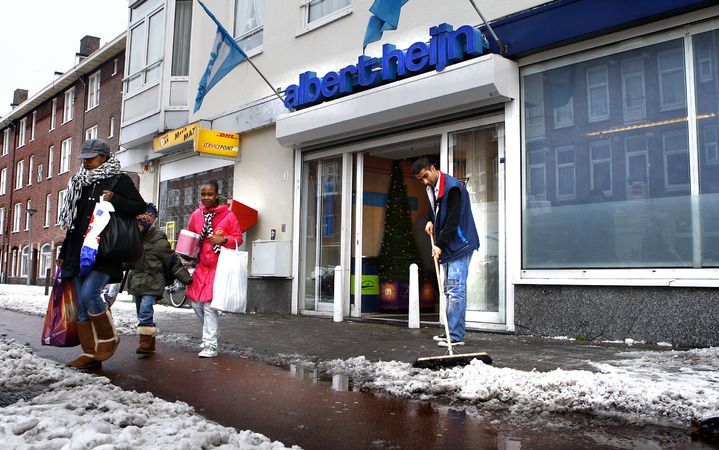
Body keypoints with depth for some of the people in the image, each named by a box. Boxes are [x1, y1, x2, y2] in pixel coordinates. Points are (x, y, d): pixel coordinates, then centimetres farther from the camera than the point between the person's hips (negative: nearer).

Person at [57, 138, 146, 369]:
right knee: (82, 305, 4)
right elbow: (73, 222, 25)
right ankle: (90, 353, 11)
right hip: (79, 252, 7)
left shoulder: (119, 180, 1)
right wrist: (64, 253, 25)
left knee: (89, 294, -20)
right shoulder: (81, 184, 21)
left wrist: (114, 200, -20)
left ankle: (109, 339, 2)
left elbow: (140, 207, -5)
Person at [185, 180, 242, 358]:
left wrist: (223, 240, -19)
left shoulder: (228, 215, -5)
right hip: (201, 266, 5)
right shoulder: (196, 215, 9)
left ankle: (211, 346, -4)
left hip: (219, 267, -5)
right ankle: (210, 333, 32)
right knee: (196, 303, 8)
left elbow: (238, 239, -2)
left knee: (209, 305, -11)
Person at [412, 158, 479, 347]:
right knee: (449, 290, 12)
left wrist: (440, 244, -21)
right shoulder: (431, 188, 12)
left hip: (459, 244, -10)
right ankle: (450, 331, 19)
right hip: (445, 246, 10)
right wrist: (431, 221, 10)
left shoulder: (452, 187, -17)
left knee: (456, 290, -13)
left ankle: (456, 336, -12)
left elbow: (453, 220, -21)